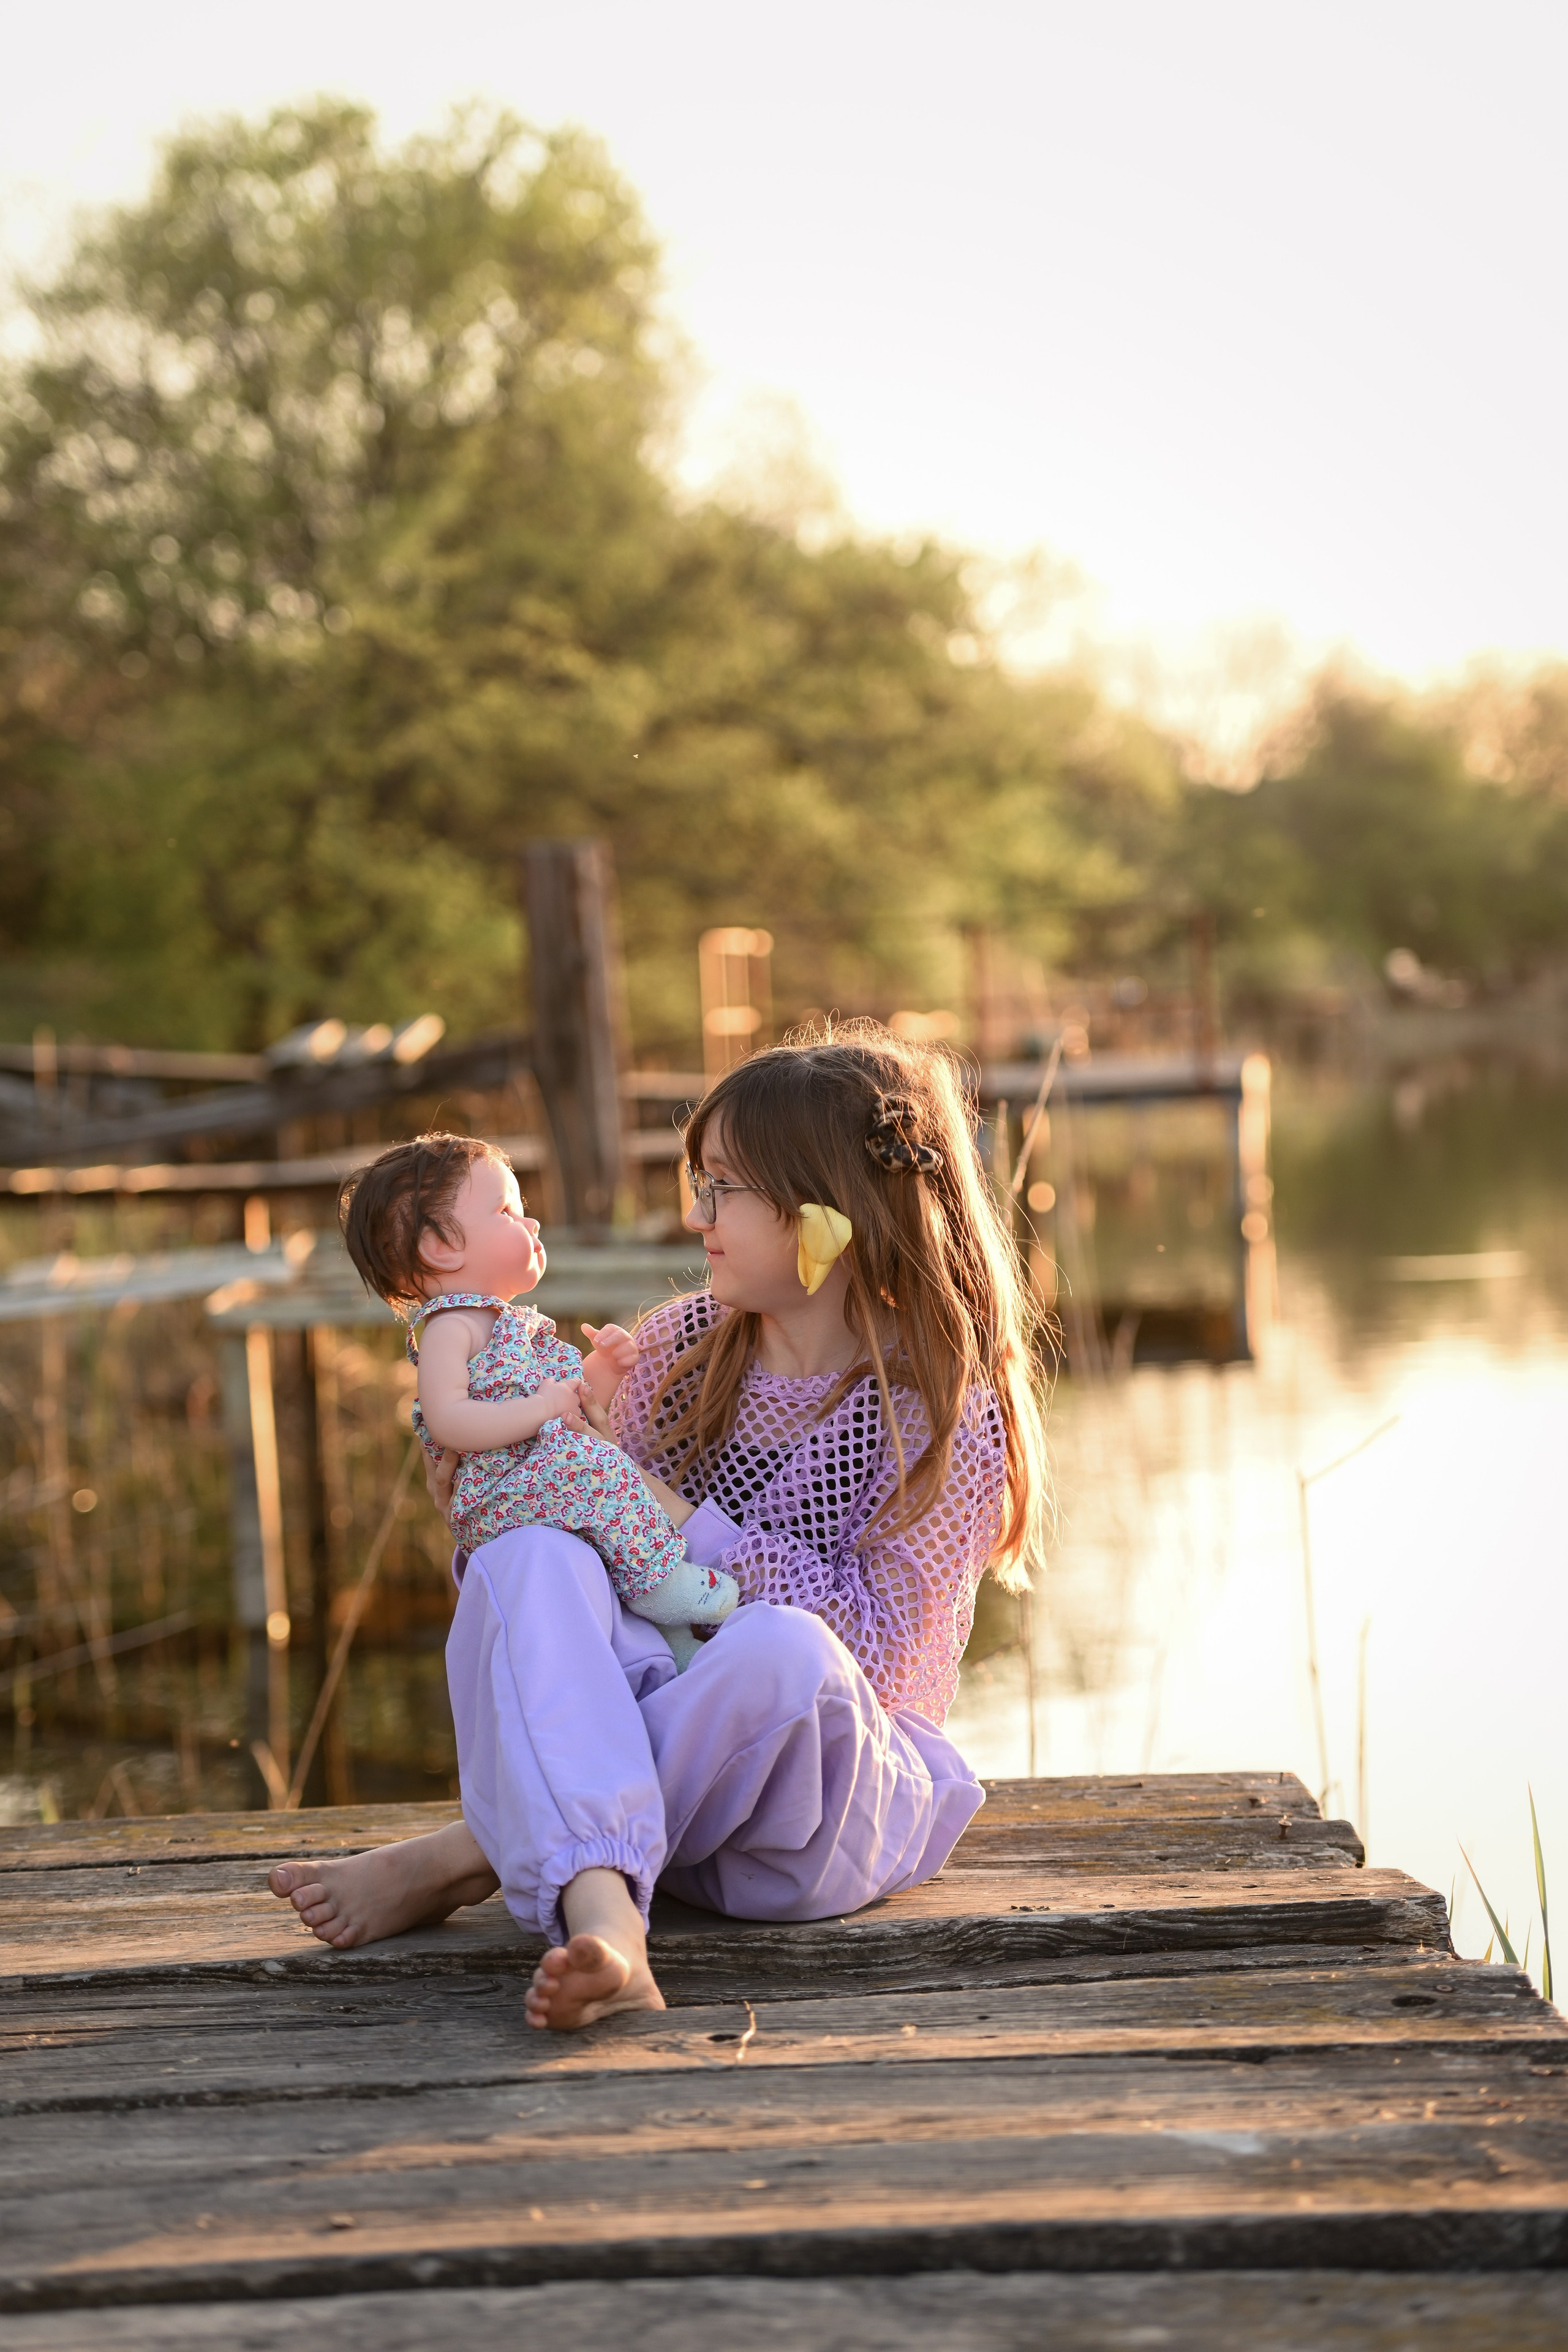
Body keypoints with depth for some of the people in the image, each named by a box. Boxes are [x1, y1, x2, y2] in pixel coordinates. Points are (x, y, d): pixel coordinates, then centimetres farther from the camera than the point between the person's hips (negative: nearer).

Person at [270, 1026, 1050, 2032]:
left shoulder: (951, 1412, -7)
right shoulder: (682, 1346, 8)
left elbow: (876, 1650, -12)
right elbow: (609, 1529, 15)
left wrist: (692, 1524, -15)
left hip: (834, 1785, -4)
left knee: (782, 1651, -39)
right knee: (532, 1561, -26)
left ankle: (471, 1855, -26)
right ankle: (605, 1929, -49)